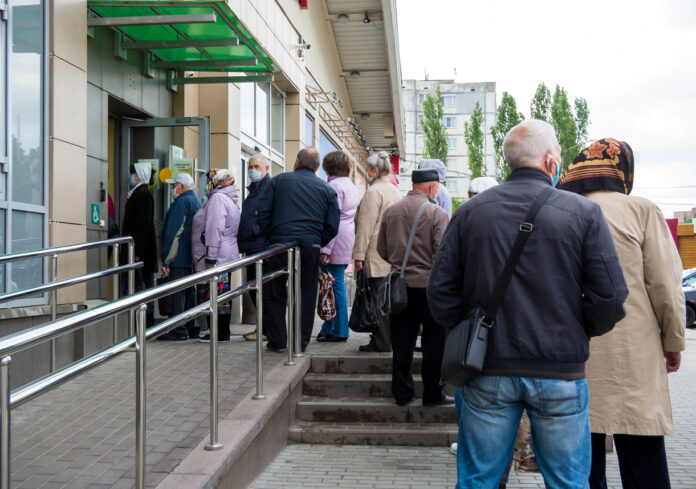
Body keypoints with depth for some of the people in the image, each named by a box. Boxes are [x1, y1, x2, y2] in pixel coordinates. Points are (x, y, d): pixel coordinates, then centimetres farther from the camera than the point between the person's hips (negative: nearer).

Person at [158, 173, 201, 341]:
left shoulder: (182, 202, -12)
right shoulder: (197, 201, 18)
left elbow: (173, 233, -15)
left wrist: (166, 260, -15)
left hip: (180, 258, -9)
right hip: (193, 258, 9)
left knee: (177, 293, -7)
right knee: (190, 292, 12)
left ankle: (179, 330, -6)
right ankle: (192, 328, 16)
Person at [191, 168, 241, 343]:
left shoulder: (218, 198, -12)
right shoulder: (231, 200, 20)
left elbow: (214, 230, -20)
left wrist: (210, 259, -22)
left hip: (217, 258, -10)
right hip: (227, 257, 10)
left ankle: (220, 334, -5)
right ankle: (222, 332, 18)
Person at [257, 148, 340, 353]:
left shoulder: (279, 181, 6)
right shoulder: (327, 190, 10)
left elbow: (263, 213, 2)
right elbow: (332, 226, 6)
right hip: (310, 247, 1)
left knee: (275, 295, 9)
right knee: (306, 296, 9)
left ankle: (277, 341, 11)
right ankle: (301, 343, 10)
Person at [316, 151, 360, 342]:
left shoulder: (334, 186, -11)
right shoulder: (351, 186, 17)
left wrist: (325, 249, -18)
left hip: (337, 242, -9)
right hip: (348, 242, 9)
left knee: (336, 285, -3)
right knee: (336, 284, 12)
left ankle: (339, 331, 2)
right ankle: (329, 328, 17)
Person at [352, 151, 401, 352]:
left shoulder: (374, 192, -13)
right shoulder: (394, 190, 15)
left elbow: (366, 226, -16)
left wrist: (359, 255, -14)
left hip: (376, 255, -9)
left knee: (378, 299, -5)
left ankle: (381, 342, -2)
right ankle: (390, 338, 19)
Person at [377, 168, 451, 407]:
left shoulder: (390, 211, 5)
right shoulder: (437, 213, -10)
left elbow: (382, 250, 9)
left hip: (400, 286, 5)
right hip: (429, 285, -4)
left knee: (402, 342, 10)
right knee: (434, 342, 6)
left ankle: (402, 392, 16)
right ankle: (432, 393, 11)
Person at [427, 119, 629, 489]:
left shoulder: (470, 212, 1)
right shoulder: (583, 212, -5)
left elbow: (440, 290, -1)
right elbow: (610, 295, -9)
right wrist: (580, 333, 9)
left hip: (488, 374, 2)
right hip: (560, 374, -1)